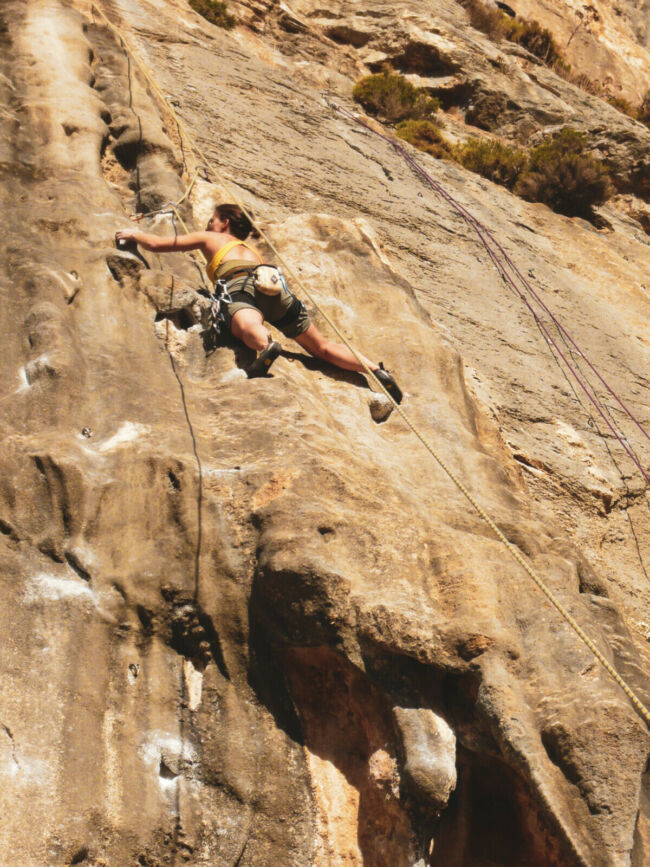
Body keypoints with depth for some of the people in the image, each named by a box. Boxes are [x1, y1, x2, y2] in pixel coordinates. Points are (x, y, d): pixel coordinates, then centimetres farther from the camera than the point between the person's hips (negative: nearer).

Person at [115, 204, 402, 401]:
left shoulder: (209, 238, 31)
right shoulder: (250, 248, 42)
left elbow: (158, 244, 34)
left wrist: (135, 234, 54)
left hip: (241, 286, -5)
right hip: (274, 285, 5)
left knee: (248, 325, -37)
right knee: (322, 347, 4)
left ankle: (266, 347, -73)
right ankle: (376, 369, -14)